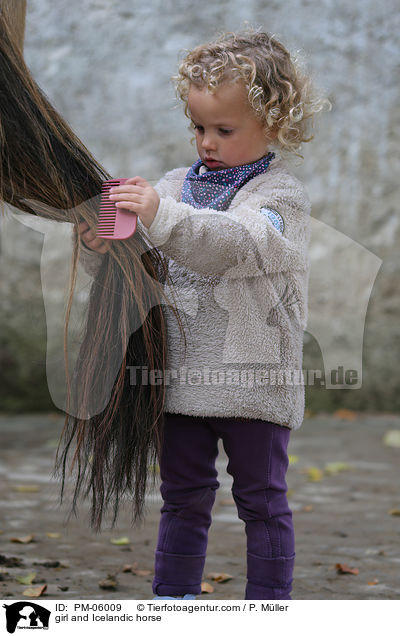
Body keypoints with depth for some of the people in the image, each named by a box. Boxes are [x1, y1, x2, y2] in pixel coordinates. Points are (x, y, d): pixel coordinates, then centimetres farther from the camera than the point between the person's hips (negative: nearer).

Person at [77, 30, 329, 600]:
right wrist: (100, 247, -12)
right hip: (182, 379, 5)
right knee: (183, 497, 13)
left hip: (254, 381, -5)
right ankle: (173, 598, 23)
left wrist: (161, 218, -40)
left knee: (261, 499, 6)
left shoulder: (281, 195, -8)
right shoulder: (176, 185, 10)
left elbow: (237, 245, -29)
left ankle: (269, 603, 15)